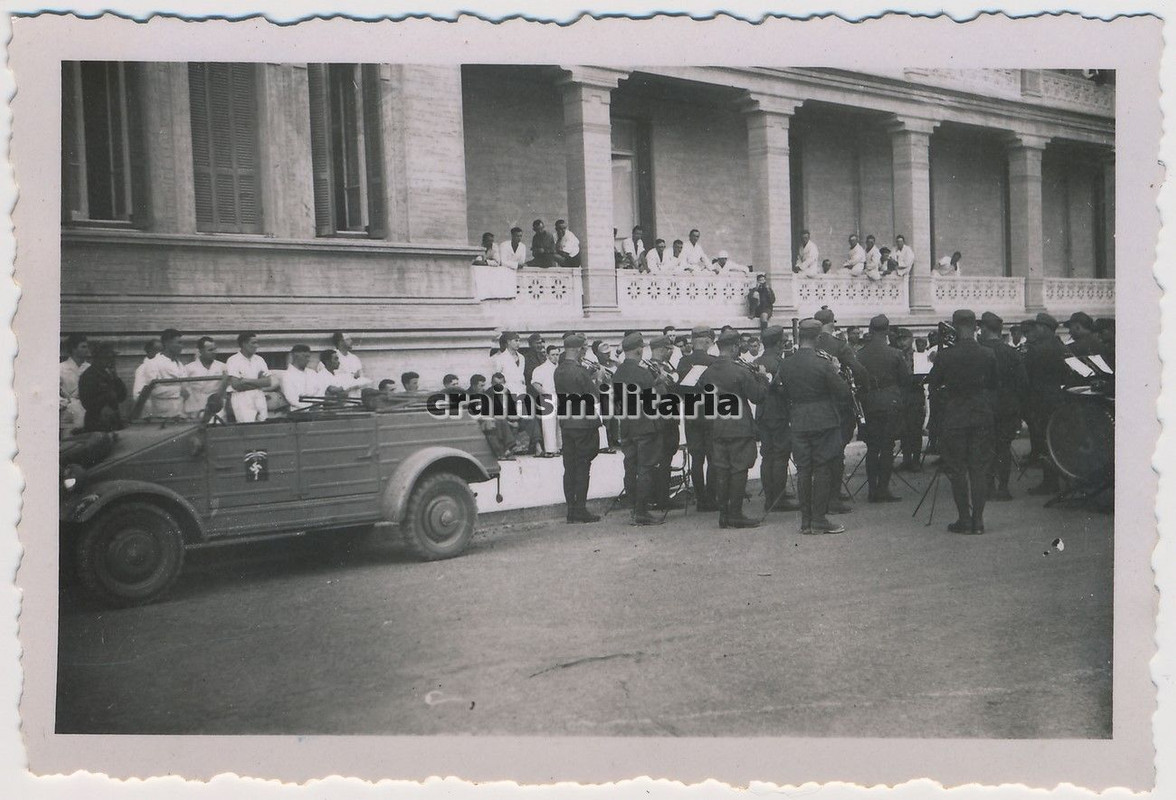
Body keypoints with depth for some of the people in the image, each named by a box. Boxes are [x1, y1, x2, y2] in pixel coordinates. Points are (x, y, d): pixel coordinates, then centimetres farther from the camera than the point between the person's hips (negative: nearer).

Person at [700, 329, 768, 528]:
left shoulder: (707, 372, 4)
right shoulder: (740, 371, -14)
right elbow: (757, 396, -9)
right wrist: (762, 378, 7)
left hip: (716, 428, 6)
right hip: (739, 428, -6)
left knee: (721, 470, 10)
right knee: (739, 470, 1)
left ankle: (723, 514, 13)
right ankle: (735, 514, 3)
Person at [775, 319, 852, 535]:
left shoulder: (785, 365, -1)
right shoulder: (823, 363, -13)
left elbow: (779, 391, 9)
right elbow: (843, 391, -8)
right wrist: (835, 370, 8)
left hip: (798, 424, 4)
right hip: (824, 421, -4)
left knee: (803, 470, 8)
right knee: (823, 470, 3)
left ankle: (806, 521, 13)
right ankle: (819, 519, 4)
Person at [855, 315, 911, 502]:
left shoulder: (859, 355, -2)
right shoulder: (894, 354, -9)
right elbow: (906, 379, -1)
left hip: (868, 404, 3)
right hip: (890, 404, -3)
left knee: (871, 448, 10)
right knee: (887, 448, 2)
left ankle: (872, 490, 11)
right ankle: (883, 489, 2)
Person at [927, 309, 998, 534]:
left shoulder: (945, 356, -11)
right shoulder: (988, 355, -3)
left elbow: (932, 386, -2)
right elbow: (995, 386, 8)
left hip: (954, 418, -3)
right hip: (982, 417, 3)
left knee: (957, 469, 5)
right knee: (979, 469, 8)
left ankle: (965, 519, 6)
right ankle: (978, 519, 9)